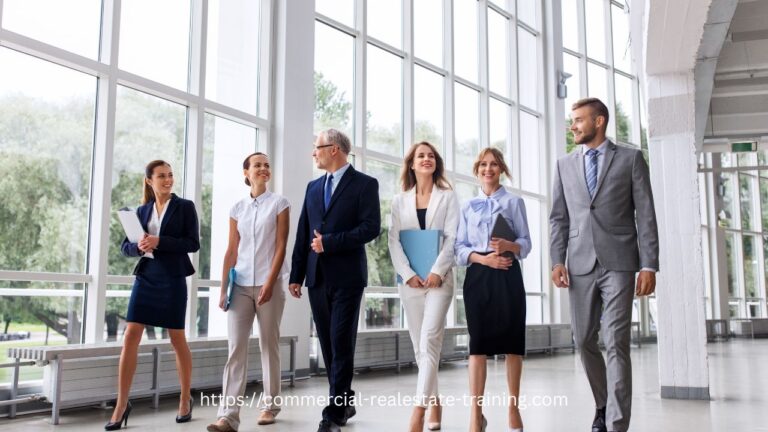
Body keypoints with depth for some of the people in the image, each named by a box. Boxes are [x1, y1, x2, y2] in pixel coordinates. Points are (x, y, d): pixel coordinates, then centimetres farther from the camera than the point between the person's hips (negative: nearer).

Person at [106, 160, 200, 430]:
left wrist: (160, 241, -19)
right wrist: (139, 246, -13)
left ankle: (185, 399, 21)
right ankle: (121, 405, 4)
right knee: (130, 338, -3)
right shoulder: (142, 210, 10)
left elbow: (193, 243, -8)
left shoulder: (185, 207, 0)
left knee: (177, 340, 6)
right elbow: (125, 247, 10)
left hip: (173, 280, -3)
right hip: (145, 279, 3)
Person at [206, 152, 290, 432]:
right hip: (240, 285, 2)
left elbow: (281, 246, -4)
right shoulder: (237, 208, 11)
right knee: (236, 347, -5)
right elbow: (231, 251, 9)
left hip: (268, 283, -2)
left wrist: (270, 283, -13)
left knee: (269, 345, 5)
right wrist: (223, 288, 3)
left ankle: (270, 405, 19)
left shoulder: (279, 203, 2)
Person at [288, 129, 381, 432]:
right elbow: (303, 234, 13)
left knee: (342, 345, -4)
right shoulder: (313, 187, 16)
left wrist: (329, 242, -16)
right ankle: (344, 401, 25)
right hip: (317, 277, 6)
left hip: (347, 276, -6)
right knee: (328, 345, 11)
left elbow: (371, 228, -13)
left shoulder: (365, 184, -2)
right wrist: (296, 275, 8)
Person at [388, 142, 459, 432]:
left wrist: (437, 272, -14)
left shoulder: (448, 197, 8)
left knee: (429, 340, -15)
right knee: (420, 345, 6)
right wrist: (408, 275, -9)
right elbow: (394, 241, 4)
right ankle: (433, 402, 17)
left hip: (439, 277, -3)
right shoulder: (400, 201, 13)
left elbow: (452, 238, -2)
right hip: (409, 279, 3)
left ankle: (419, 408, -19)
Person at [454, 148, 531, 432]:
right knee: (478, 343, -2)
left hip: (507, 275, -1)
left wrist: (509, 245, -19)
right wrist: (483, 258, -11)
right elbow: (460, 248, 7)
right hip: (477, 276, 2)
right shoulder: (468, 207, 15)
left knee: (511, 340, 1)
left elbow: (526, 243, 3)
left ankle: (513, 409, 12)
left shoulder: (514, 202, 9)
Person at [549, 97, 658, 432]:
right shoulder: (564, 165, 14)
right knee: (584, 340, 8)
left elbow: (645, 215, 0)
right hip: (580, 265, 4)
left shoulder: (630, 159, 5)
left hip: (618, 263, -3)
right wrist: (557, 260, -2)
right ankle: (604, 404, 30)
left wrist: (649, 265, -7)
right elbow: (559, 218, 11)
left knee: (617, 344, -7)